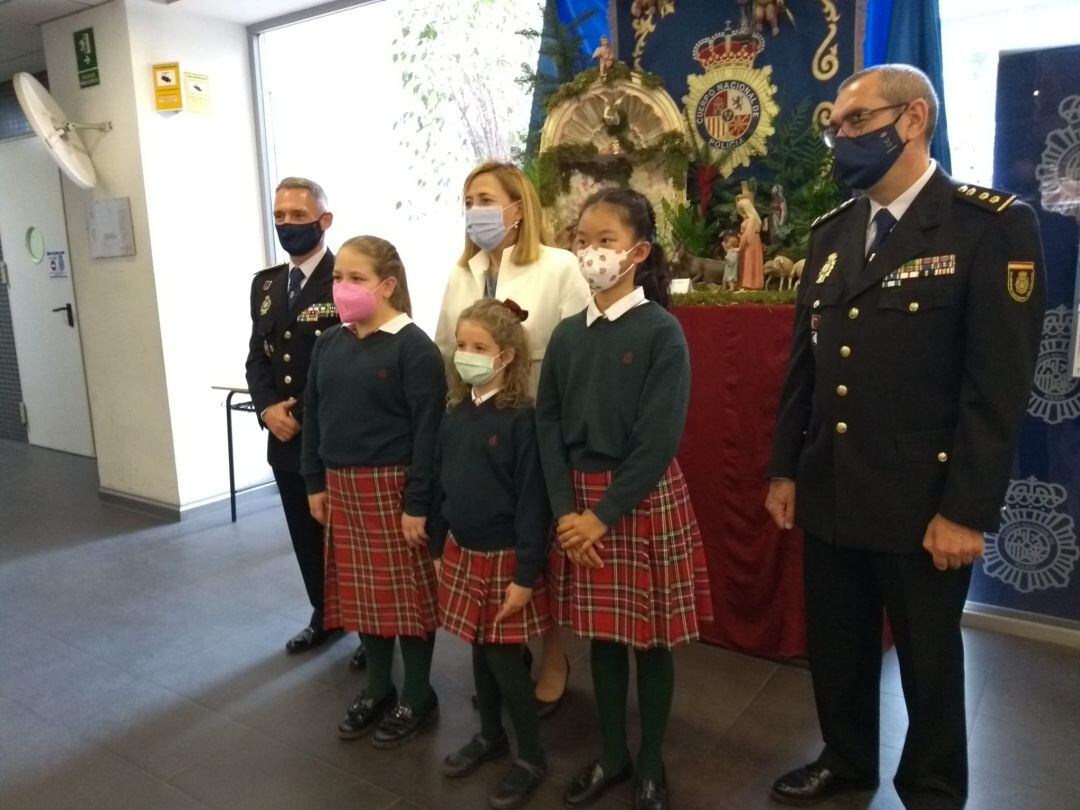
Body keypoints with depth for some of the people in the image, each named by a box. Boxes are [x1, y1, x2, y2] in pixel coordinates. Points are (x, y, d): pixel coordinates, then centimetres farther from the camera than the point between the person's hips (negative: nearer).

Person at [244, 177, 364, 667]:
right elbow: (257, 357, 12)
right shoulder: (265, 284, 12)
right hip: (286, 438, 7)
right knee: (306, 535, 18)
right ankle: (324, 615, 36)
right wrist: (267, 407, -5)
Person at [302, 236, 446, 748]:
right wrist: (315, 482, 9)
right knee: (361, 590, 16)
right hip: (343, 487, 7)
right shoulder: (329, 344, 7)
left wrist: (418, 502, -17)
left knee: (408, 592, 6)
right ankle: (378, 688, 33)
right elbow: (313, 414, 13)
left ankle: (418, 697, 24)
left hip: (392, 486, -6)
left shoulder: (413, 347, -13)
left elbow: (428, 429, -15)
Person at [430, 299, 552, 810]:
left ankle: (532, 758, 23)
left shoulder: (522, 418, -17)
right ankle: (490, 736, 38)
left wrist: (526, 574, -18)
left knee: (504, 657, 2)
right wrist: (437, 550, 12)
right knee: (479, 649, 18)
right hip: (463, 554, 6)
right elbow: (441, 487, 10)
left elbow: (533, 501, -18)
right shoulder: (454, 416, 3)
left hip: (505, 558, -6)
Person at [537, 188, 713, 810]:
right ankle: (612, 756, 33)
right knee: (602, 633, 15)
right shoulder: (568, 334, 4)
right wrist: (566, 510, -9)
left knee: (650, 638, 9)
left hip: (645, 498, -4)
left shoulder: (662, 331, -10)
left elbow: (659, 438, -15)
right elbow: (548, 426, 2)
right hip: (581, 500, 4)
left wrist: (605, 514, -16)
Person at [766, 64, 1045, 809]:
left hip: (921, 501, -5)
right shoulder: (832, 233, 9)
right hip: (829, 493, 5)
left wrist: (967, 510, -16)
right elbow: (804, 362, 9)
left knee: (928, 659, 14)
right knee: (836, 645, 18)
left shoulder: (992, 225, -9)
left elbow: (1000, 384, -14)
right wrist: (785, 469, 8)